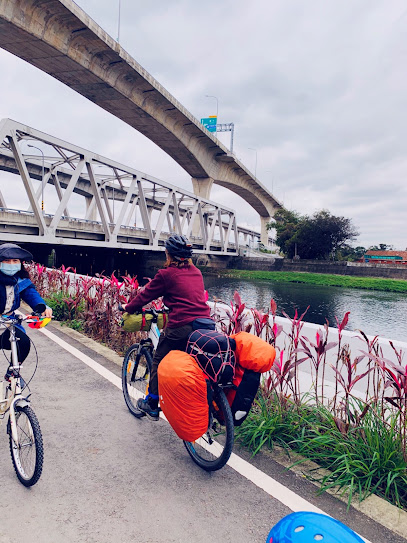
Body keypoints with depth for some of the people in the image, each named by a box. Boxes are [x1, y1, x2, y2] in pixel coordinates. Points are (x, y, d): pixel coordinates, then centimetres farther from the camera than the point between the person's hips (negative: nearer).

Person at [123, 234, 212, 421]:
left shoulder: (166, 274, -2)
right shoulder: (196, 272, 15)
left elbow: (145, 295, 7)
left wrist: (128, 308, 24)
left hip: (180, 327, -6)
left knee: (158, 361, 15)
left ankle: (151, 405, 26)